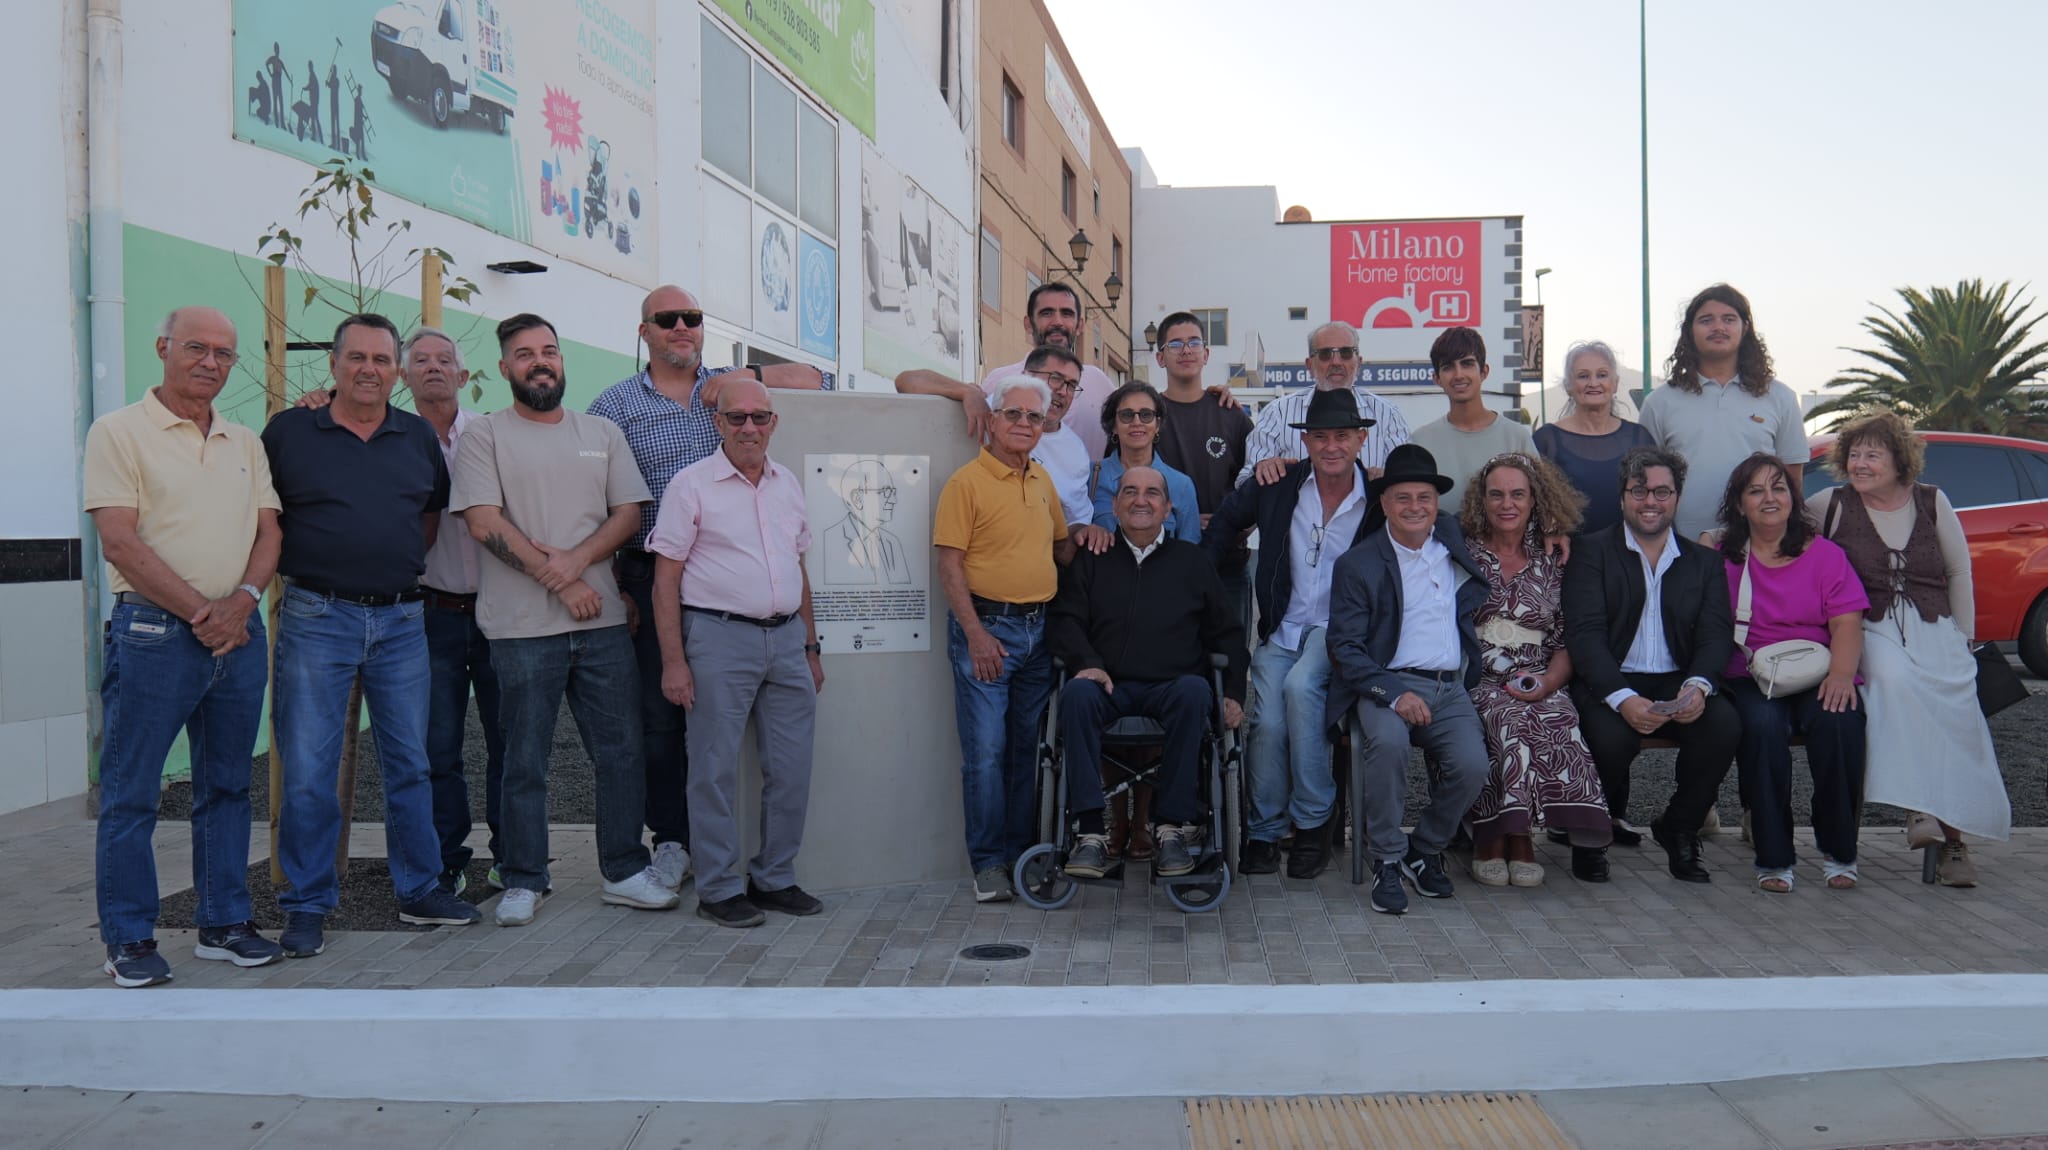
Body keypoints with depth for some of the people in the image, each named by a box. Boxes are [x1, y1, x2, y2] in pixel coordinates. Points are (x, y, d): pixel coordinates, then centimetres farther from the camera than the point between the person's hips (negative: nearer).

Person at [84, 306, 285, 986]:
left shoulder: (246, 443, 14)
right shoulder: (119, 432, -2)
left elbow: (267, 533, 9)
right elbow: (120, 544, -10)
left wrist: (241, 601, -9)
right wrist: (199, 612, -14)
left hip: (239, 633, 5)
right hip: (153, 632, -5)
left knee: (227, 788, 11)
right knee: (130, 795, 0)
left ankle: (224, 924, 20)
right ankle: (129, 941, 9)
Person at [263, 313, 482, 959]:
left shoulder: (419, 437, 9)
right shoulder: (288, 432, 0)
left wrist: (405, 562, 11)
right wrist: (297, 565, 0)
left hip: (402, 619, 3)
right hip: (316, 619, -3)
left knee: (410, 763, 10)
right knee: (308, 770, 0)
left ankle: (420, 891, 22)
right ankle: (307, 905, 12)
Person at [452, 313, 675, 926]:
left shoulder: (602, 433, 15)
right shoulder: (485, 435, 3)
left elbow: (629, 513, 7)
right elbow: (483, 522, -8)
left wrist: (576, 559, -10)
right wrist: (556, 579, -12)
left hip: (602, 622, 3)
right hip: (523, 626, -3)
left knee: (621, 751, 6)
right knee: (525, 761, 4)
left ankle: (624, 870, 18)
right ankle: (523, 882, 16)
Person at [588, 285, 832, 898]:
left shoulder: (729, 388, 12)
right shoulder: (616, 404, 6)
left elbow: (817, 380, 10)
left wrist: (746, 376, -2)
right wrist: (612, 586, -4)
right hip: (651, 577, -1)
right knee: (659, 712, 1)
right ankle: (672, 839, 11)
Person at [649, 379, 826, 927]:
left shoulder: (788, 483, 13)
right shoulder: (693, 484, -4)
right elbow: (665, 577, -6)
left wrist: (810, 647, 17)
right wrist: (673, 660, -12)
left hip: (786, 638, 6)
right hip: (720, 638, -5)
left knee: (791, 769, 8)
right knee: (716, 769, -1)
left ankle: (775, 878, 21)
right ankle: (719, 888, 10)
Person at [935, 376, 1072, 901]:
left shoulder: (1042, 480, 13)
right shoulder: (967, 482, -7)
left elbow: (1061, 545, 27)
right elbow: (949, 566, -11)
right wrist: (976, 634, -17)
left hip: (1040, 629, 6)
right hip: (987, 627, -6)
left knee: (1028, 749, 11)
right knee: (986, 750, -5)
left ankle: (1022, 852, 21)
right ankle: (989, 863, 5)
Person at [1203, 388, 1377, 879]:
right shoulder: (1278, 486, 1)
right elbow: (1226, 521, 18)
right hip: (1281, 631, 2)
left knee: (1299, 686, -32)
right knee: (1268, 720, -21)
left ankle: (1313, 822, -16)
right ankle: (1263, 832, 2)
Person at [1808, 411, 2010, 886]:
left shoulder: (1932, 502, 10)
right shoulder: (1832, 506, 5)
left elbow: (1959, 572, 14)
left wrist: (1962, 638, 11)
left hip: (1934, 628, 2)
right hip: (1871, 629, -2)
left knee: (1955, 707, -26)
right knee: (1894, 681, -36)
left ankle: (1953, 834, -22)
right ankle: (1920, 809, -35)